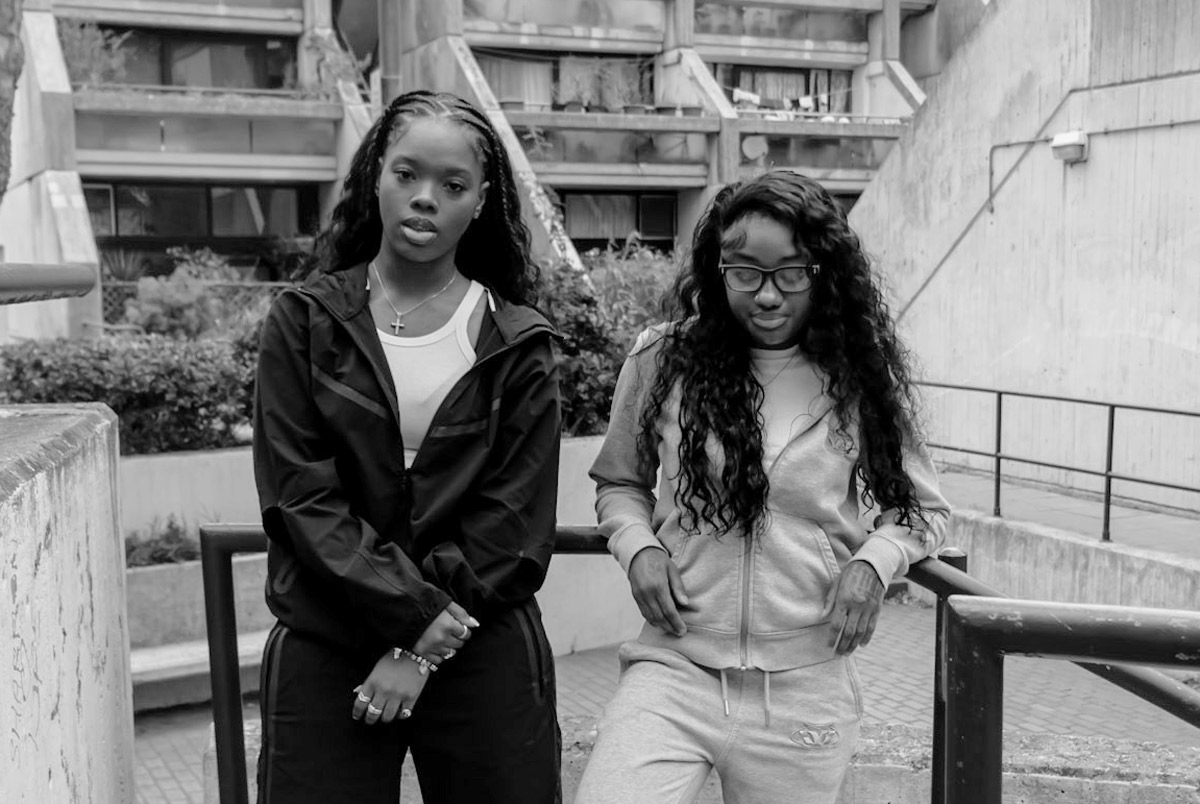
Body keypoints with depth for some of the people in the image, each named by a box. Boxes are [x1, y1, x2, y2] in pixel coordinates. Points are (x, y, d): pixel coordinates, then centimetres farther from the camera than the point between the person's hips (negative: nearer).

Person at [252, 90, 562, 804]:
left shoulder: (518, 345, 0)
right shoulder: (305, 323, 0)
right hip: (323, 651, 0)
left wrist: (424, 651, -12)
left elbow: (516, 522, -4)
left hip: (484, 655, 1)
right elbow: (300, 497, -7)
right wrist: (420, 612, -15)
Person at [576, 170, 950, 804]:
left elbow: (922, 508, 13)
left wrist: (873, 560, -7)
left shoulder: (862, 380, -1)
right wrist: (639, 546, -5)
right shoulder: (662, 362, -1)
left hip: (806, 686, 1)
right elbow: (618, 483, 14)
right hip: (674, 667, 0)